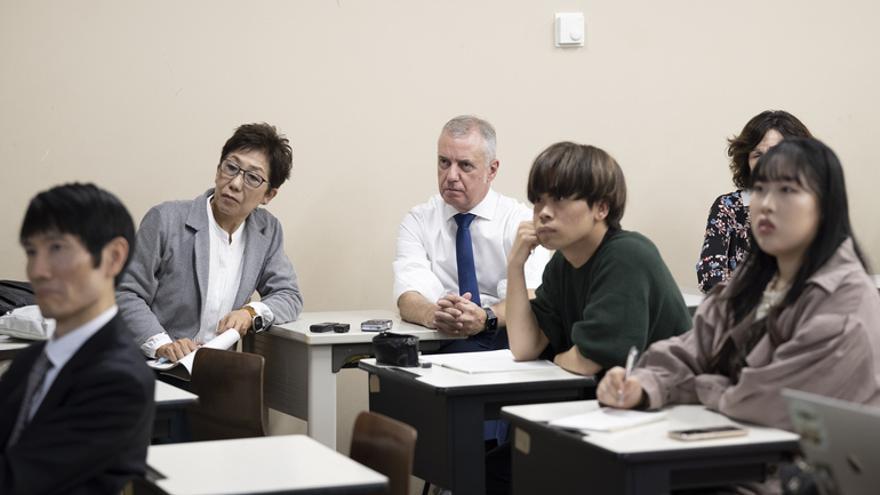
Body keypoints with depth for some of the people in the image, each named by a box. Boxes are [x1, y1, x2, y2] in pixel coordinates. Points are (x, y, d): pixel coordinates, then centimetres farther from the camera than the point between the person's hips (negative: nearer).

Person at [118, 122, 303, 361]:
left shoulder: (267, 231, 11)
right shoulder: (166, 220, -3)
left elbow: (290, 296, 17)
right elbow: (125, 294, -3)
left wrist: (252, 312, -4)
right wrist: (161, 344, -19)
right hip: (155, 368, -3)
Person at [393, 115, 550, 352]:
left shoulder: (521, 220, 4)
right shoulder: (417, 221, 8)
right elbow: (408, 296, -7)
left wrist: (486, 318, -33)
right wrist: (434, 314, -32)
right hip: (441, 342, 0)